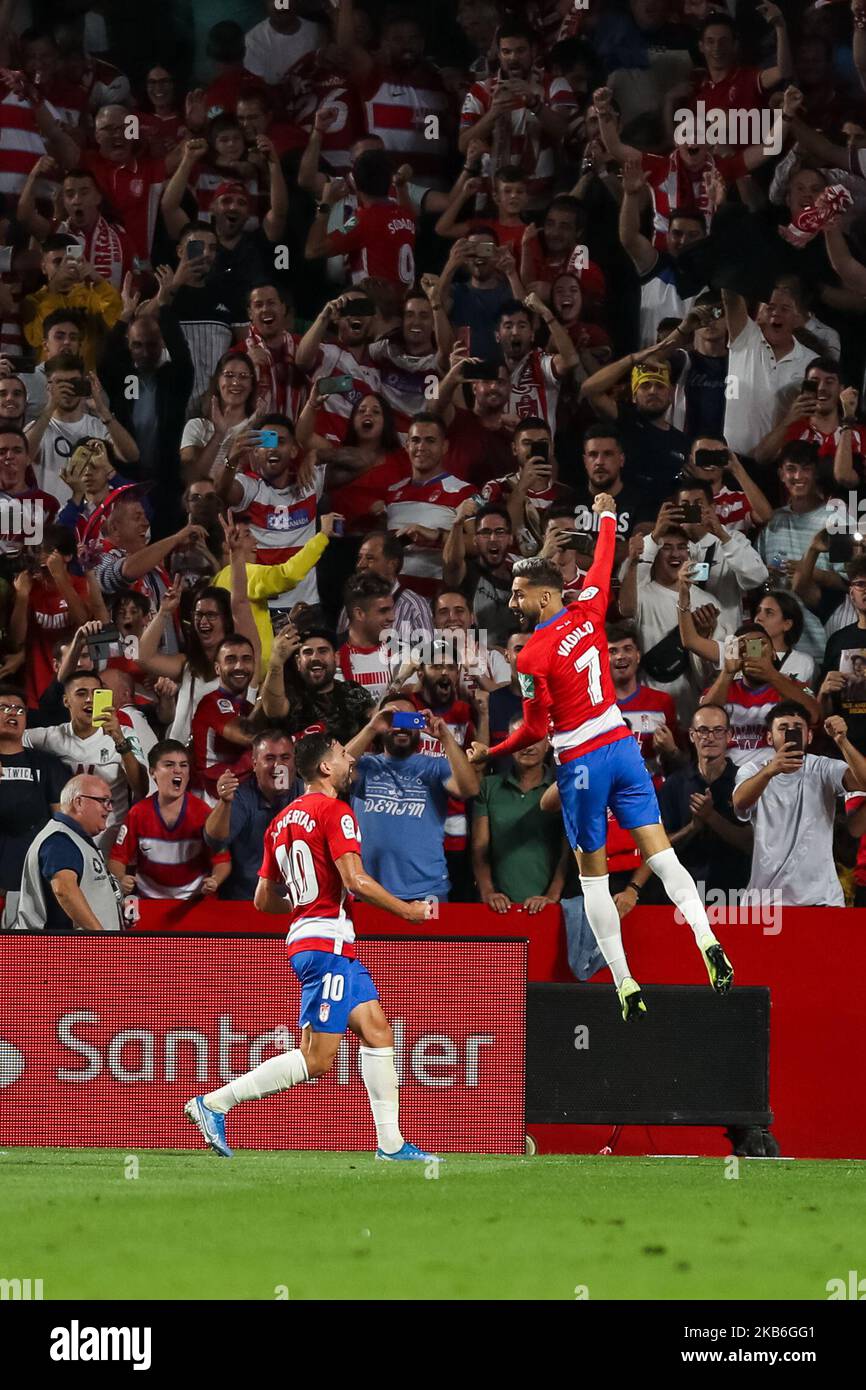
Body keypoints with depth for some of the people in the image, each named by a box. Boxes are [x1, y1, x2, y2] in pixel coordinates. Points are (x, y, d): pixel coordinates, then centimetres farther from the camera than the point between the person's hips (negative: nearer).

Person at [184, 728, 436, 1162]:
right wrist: (407, 910, -7)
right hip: (326, 942, -10)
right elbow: (356, 881, -19)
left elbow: (264, 900, 17)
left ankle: (391, 1143, 8)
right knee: (315, 1060, -9)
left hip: (303, 934, 10)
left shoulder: (282, 821, 15)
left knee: (377, 1031, 9)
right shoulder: (334, 811, -10)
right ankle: (214, 1103, -9)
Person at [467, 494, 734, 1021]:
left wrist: (489, 753, 4)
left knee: (594, 875, 5)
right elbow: (603, 565, 20)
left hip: (582, 761, -5)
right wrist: (608, 517, 37)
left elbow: (536, 729, -11)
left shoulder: (534, 656, -15)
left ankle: (625, 983, 2)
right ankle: (706, 939, -22)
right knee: (660, 853, -1)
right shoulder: (588, 612, 0)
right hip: (622, 744, 5)